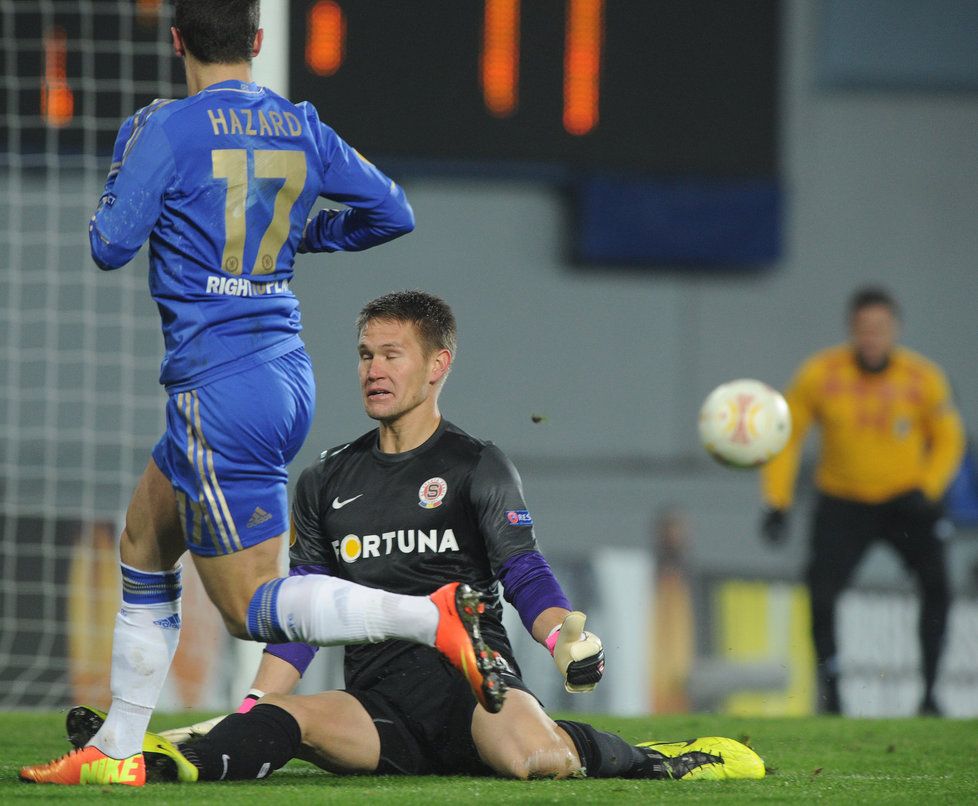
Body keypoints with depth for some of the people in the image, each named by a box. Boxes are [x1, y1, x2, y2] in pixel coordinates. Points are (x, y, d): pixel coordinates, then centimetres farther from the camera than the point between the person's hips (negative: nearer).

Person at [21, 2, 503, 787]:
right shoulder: (301, 128, 6)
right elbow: (392, 213, 11)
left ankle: (434, 616, -25)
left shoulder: (168, 130, -11)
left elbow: (110, 246, -6)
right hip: (287, 376, 8)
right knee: (144, 546, 21)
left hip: (220, 391, -8)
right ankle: (115, 752, 24)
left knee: (251, 605, -5)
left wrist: (124, 156, 10)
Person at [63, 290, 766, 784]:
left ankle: (650, 759, -6)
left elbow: (525, 575, 0)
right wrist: (244, 718, 6)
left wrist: (566, 636, -23)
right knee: (285, 719, -29)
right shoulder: (327, 482, 19)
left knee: (535, 755, -33)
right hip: (380, 708, 3)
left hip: (473, 680, -3)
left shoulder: (478, 467, 8)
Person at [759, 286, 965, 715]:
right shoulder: (821, 375, -9)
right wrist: (777, 502, -8)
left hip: (905, 500, 0)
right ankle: (829, 692, 1)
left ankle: (929, 692, -9)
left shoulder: (923, 379, -8)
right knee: (821, 595, -16)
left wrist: (927, 490, -9)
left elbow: (948, 439, 7)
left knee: (936, 583, -18)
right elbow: (786, 436, 0)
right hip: (843, 501, 0)